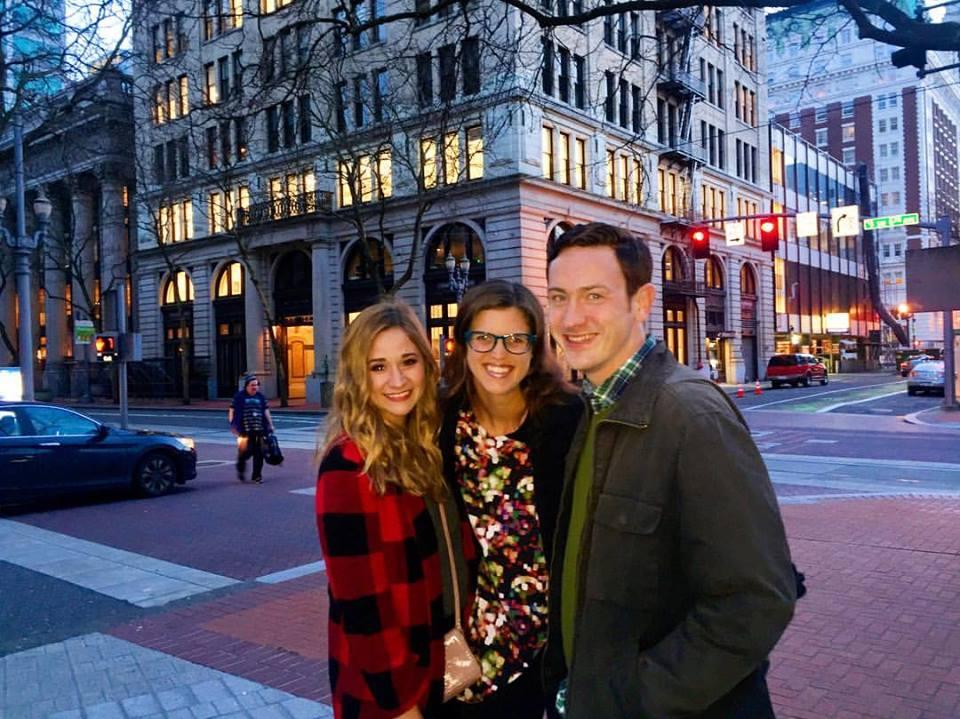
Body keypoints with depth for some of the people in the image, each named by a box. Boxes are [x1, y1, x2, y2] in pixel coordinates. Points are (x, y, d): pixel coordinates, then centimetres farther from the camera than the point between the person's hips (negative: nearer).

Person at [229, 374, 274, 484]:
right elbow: (232, 411, 0)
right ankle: (240, 468, 26)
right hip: (245, 430, -4)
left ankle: (257, 475, 12)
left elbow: (266, 411, 16)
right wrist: (232, 424, -9)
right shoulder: (239, 397, 1)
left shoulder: (260, 397, 14)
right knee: (246, 451, -6)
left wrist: (270, 424, 11)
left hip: (260, 430, 4)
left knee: (259, 453, 1)